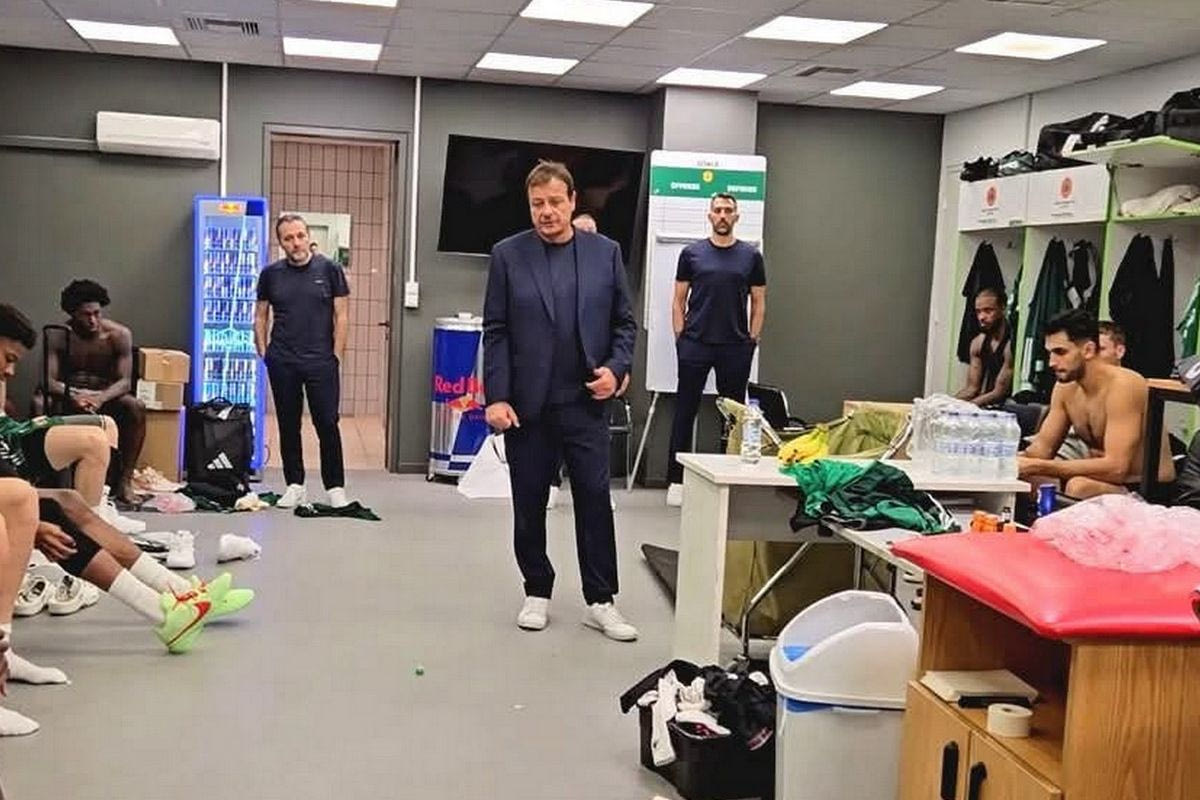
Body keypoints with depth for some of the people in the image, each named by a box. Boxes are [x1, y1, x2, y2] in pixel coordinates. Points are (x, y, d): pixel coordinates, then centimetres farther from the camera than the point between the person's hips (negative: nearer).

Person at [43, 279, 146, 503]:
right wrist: (72, 395, -41)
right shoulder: (58, 336, -12)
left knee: (137, 407, -31)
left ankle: (123, 480, -23)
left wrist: (101, 398, -37)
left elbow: (125, 381, -15)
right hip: (68, 397, 0)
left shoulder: (119, 335, -12)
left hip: (105, 396, 0)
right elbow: (48, 381, -19)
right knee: (39, 405, -32)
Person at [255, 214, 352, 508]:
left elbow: (341, 315, 0)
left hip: (321, 362, -2)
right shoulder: (271, 274, 6)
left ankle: (335, 487, 7)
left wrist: (336, 355, -4)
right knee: (288, 425, 9)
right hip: (282, 362, 3)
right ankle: (295, 485, 20)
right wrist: (263, 352, 4)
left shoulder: (329, 270, -1)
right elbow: (261, 316, 13)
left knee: (327, 424, -2)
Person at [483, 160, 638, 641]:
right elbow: (496, 332, -1)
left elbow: (624, 322, 9)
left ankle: (600, 601, 12)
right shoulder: (508, 255, 0)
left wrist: (616, 367, -8)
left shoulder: (605, 252, 4)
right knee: (529, 505, 9)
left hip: (585, 401, 1)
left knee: (595, 501, 1)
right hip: (526, 403, 0)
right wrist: (496, 397, -7)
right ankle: (537, 593, 24)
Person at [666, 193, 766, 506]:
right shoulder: (692, 253, 5)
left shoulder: (751, 256, 6)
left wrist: (751, 341, 1)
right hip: (695, 345, 0)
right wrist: (680, 338, 0)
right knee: (685, 413, 3)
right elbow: (679, 300, 7)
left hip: (735, 347, 1)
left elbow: (759, 303, 9)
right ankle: (676, 481, 9)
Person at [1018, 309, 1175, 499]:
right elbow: (1043, 446, 8)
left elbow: (1116, 468, -31)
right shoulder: (1065, 387, 1)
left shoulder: (1122, 386, -22)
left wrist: (1037, 466, -31)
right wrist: (1016, 460, -16)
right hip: (1103, 480, 8)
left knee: (1079, 487, -35)